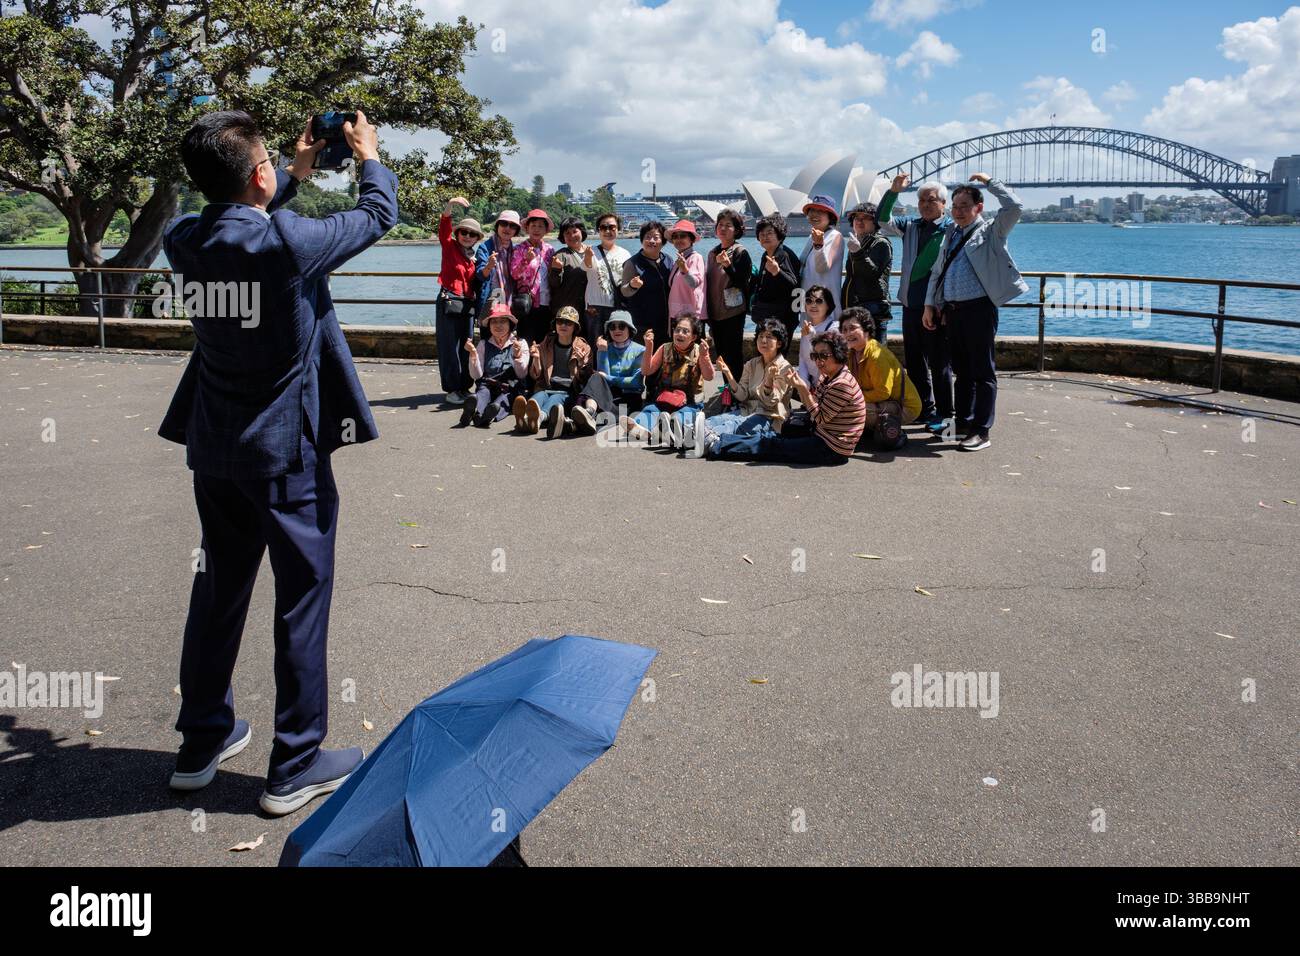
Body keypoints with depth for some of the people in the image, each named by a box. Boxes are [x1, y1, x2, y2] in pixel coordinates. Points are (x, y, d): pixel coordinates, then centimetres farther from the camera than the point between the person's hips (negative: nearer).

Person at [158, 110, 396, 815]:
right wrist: (369, 157, 13)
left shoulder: (185, 241, -3)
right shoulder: (289, 242, -21)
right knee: (302, 596, 4)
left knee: (218, 590, 18)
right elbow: (377, 215, -5)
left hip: (214, 448, 7)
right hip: (286, 452, -6)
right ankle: (294, 767, 14)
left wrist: (297, 174, 25)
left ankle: (201, 743, 32)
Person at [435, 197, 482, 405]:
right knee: (450, 346, -3)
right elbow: (444, 230, -19)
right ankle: (452, 389, 2)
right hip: (449, 301, -5)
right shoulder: (450, 247, 0)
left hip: (468, 304, 5)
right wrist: (450, 206, -34)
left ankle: (464, 387, 16)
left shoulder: (474, 257, 14)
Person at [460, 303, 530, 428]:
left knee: (507, 396, -36)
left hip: (511, 388, -1)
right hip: (487, 385, 1)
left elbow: (522, 375, 2)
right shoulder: (484, 344, 16)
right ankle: (476, 412, -69)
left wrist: (517, 355, -14)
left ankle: (488, 416, -69)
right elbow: (476, 375, 9)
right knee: (482, 392, -34)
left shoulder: (520, 343, 11)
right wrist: (473, 354, -4)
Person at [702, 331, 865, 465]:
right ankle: (715, 440, 7)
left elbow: (820, 419, -18)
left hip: (832, 449, -9)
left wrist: (803, 389, -21)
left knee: (769, 445, -9)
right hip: (822, 437, 9)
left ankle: (714, 445, -6)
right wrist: (799, 384, -2)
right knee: (769, 437, 6)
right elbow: (811, 403, 14)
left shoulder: (843, 384, -20)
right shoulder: (827, 378, 11)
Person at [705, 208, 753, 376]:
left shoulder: (740, 252, -8)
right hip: (715, 312, 7)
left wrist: (728, 265, -29)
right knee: (722, 356, 10)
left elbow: (743, 282, -14)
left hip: (733, 313, -7)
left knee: (734, 356, -6)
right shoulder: (713, 253, 12)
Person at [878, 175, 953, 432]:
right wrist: (893, 191, -8)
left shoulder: (952, 229, -4)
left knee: (940, 363, 0)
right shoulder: (910, 226, 13)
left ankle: (943, 413, 9)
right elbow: (882, 221, 5)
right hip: (911, 304, 6)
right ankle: (924, 409, 24)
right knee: (914, 362, 12)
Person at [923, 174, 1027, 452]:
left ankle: (981, 431, -1)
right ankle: (963, 422, 25)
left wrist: (990, 182, -8)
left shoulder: (991, 231, 0)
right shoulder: (952, 235, 17)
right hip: (952, 310, 7)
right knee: (961, 370, 15)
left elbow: (1015, 207, -17)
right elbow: (937, 272, 20)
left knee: (982, 371, -3)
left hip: (979, 309, -7)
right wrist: (930, 305, 12)